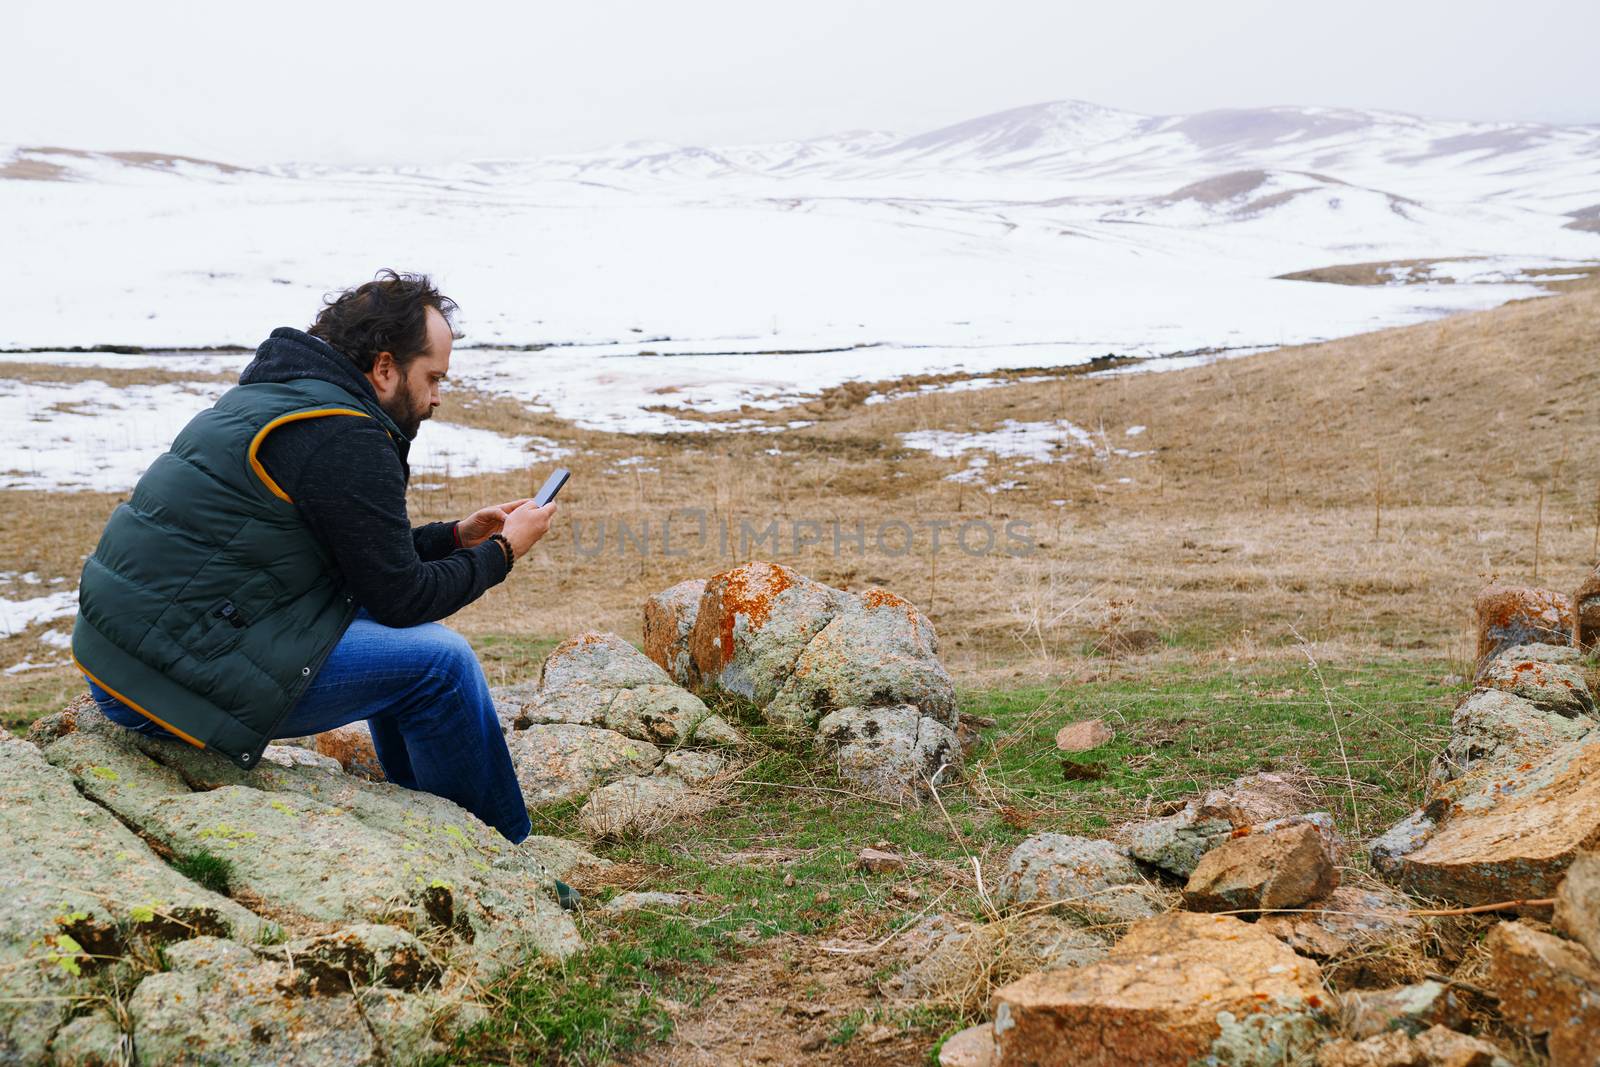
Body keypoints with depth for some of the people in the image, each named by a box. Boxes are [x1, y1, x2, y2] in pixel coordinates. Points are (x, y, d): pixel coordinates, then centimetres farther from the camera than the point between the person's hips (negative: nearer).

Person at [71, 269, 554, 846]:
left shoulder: (268, 396, 15)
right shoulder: (346, 441, -16)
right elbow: (402, 598, -12)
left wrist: (455, 536, 22)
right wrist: (502, 551, 2)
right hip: (178, 680, -10)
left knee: (397, 635, 19)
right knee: (440, 660, -5)